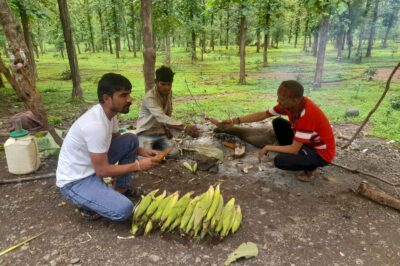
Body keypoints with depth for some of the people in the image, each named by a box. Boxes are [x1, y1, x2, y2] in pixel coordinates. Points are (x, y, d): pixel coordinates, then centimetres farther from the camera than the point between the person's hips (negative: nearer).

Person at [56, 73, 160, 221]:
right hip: (74, 181, -9)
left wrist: (143, 152, -1)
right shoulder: (95, 125, -32)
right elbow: (103, 170, -26)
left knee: (131, 140, 1)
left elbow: (117, 141, 14)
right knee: (124, 209, -25)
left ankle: (120, 189, 13)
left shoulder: (108, 112, -5)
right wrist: (138, 165, -18)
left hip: (92, 166, 9)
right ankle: (88, 204, 5)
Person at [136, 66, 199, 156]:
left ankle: (155, 146, 19)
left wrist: (167, 128, -2)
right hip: (146, 133, -5)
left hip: (160, 132, 6)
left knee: (174, 153, -10)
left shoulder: (169, 93, -7)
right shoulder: (149, 98, -31)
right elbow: (161, 117, -47)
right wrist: (184, 127, -60)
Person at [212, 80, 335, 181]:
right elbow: (262, 115, -7)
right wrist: (234, 121, -13)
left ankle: (310, 167, 3)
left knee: (280, 161, -25)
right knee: (278, 123, 0)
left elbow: (294, 149, -32)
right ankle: (289, 155, 10)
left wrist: (268, 148, -21)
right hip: (306, 141, 8)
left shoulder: (307, 114, -36)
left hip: (322, 152, -8)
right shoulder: (290, 104, -12)